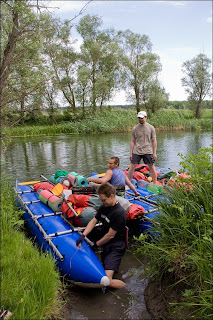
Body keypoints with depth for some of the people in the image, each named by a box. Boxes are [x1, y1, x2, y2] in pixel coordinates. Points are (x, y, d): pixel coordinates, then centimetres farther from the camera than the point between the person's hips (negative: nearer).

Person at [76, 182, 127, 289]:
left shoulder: (119, 213, -23)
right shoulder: (104, 207, 5)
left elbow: (110, 235, -17)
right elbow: (94, 221, 10)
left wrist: (97, 244, -4)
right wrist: (83, 236, -3)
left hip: (116, 247, -8)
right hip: (106, 245, 8)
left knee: (106, 280, -18)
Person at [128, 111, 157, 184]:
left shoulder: (151, 128, 2)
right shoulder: (135, 128, 5)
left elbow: (154, 141, 3)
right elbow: (132, 141, 8)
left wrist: (154, 152, -2)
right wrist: (131, 153, 4)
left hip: (148, 151, -1)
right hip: (136, 151, 1)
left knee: (151, 167, 4)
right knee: (132, 166, 0)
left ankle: (155, 183, 18)